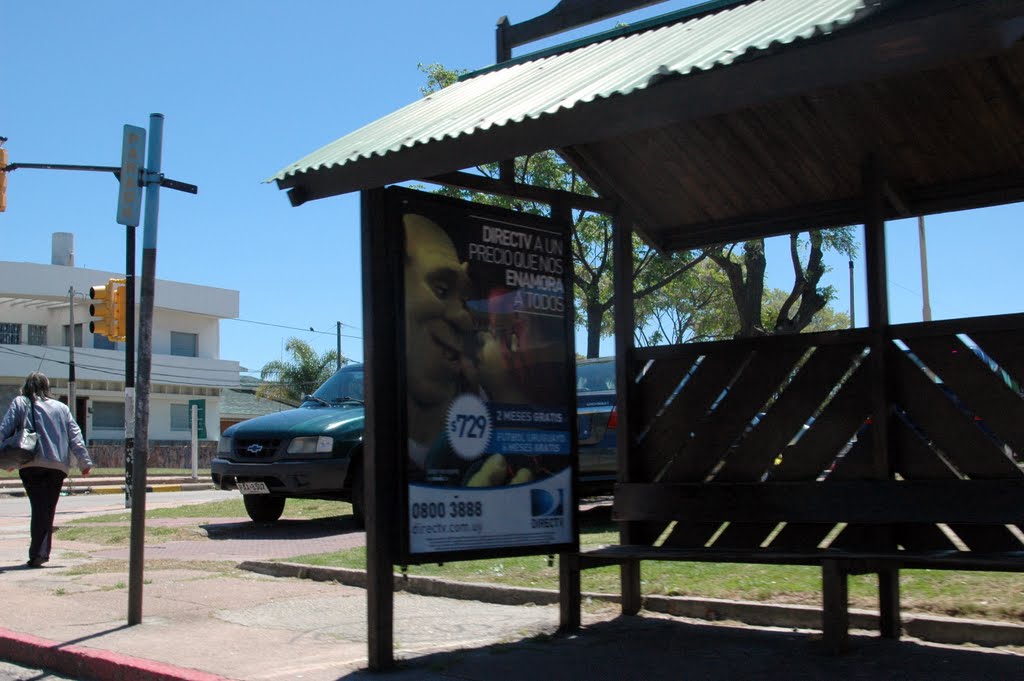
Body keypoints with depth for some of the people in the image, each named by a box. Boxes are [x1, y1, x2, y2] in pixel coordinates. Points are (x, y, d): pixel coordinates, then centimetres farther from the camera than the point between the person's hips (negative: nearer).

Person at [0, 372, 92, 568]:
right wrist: (85, 461, 9)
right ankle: (40, 553, 1)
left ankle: (37, 553, -6)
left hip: (31, 464, -1)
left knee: (39, 508, 2)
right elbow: (75, 435, 10)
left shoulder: (19, 403, 9)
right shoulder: (61, 407, 15)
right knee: (48, 509, 7)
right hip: (58, 465, 1)